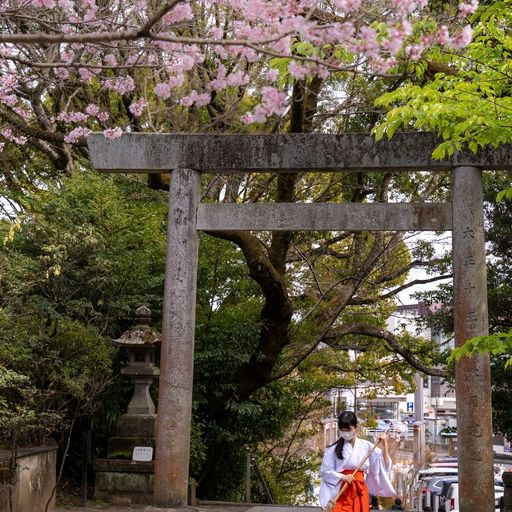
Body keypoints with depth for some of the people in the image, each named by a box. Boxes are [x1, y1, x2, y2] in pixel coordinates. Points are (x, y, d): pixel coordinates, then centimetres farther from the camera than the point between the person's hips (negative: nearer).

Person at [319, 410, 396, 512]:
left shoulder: (365, 446, 6)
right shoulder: (334, 449, -1)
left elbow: (383, 463, 7)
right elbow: (324, 471, 1)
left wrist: (384, 444, -4)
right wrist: (342, 477, -12)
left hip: (360, 492, 2)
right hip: (340, 492, -2)